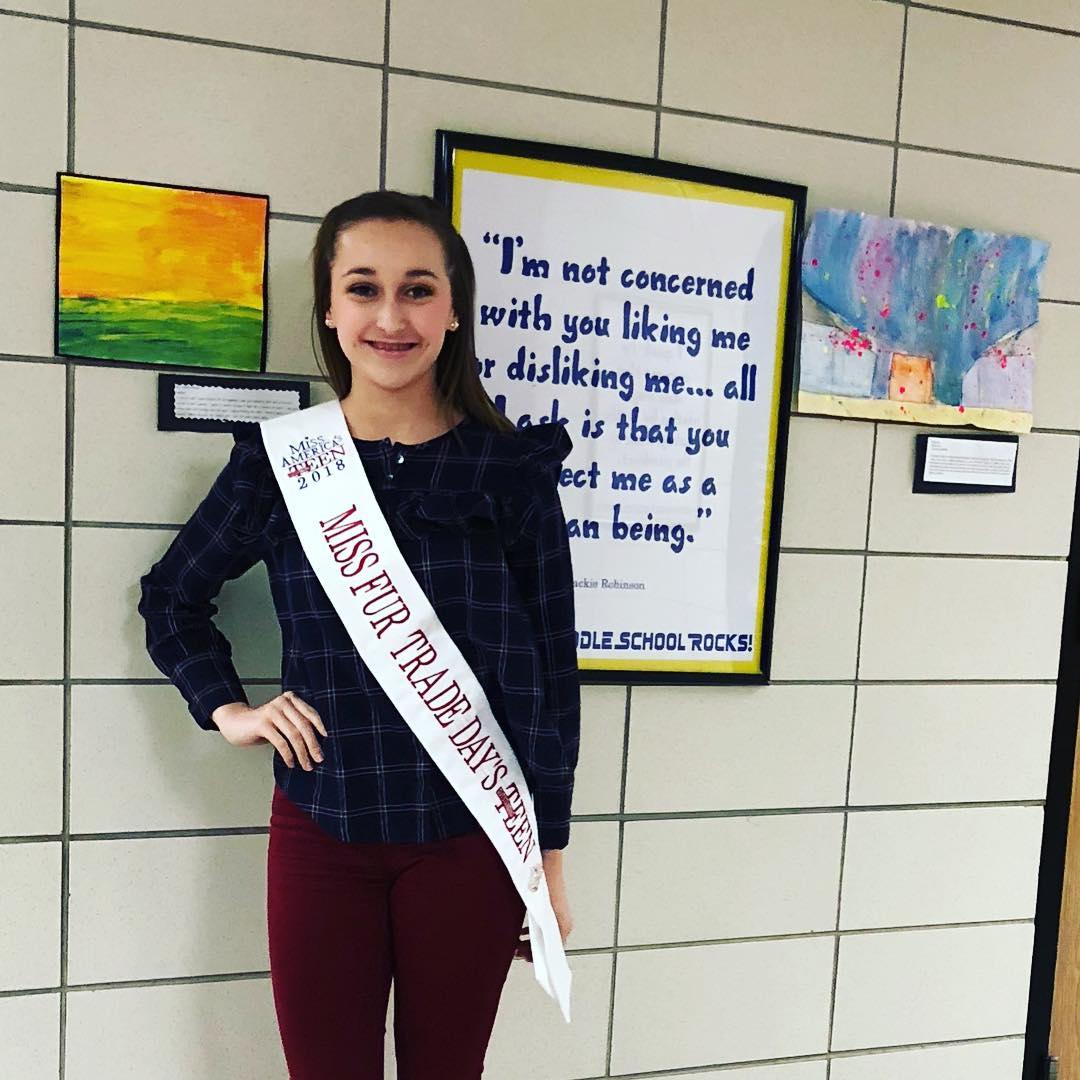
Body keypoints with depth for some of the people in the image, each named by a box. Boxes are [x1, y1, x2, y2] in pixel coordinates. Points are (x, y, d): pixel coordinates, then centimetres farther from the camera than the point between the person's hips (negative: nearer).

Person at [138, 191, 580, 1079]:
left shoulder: (513, 469, -5)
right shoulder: (278, 462, -1)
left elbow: (550, 673, -2)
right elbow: (172, 598, 15)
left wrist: (552, 858, 0)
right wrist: (227, 711, 0)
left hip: (470, 839, 0)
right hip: (321, 833, 1)